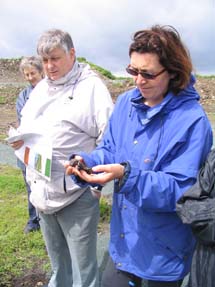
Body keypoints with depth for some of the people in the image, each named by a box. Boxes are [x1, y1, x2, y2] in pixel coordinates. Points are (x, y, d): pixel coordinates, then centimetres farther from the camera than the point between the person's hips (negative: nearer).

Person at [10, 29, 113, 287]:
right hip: (41, 190, 7)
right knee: (58, 264, 25)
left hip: (76, 194, -6)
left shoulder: (91, 86, -7)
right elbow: (25, 127, 20)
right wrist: (18, 139, -2)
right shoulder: (40, 89, 15)